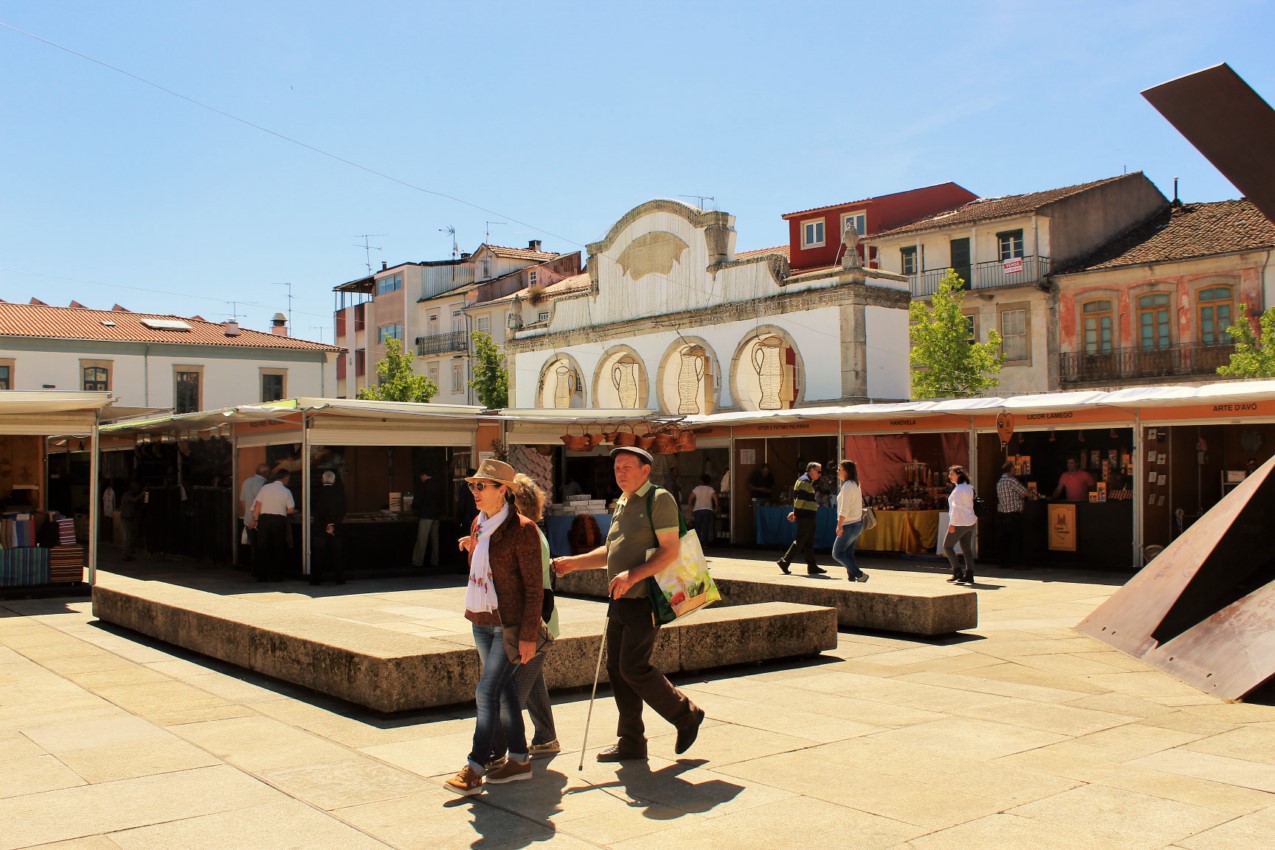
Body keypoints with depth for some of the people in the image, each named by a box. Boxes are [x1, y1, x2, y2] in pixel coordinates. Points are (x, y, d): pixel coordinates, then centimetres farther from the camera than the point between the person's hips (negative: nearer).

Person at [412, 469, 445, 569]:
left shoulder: (423, 486, -12)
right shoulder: (439, 484, 8)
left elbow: (417, 501, -11)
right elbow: (442, 500, 13)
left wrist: (413, 507, 8)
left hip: (425, 515, -7)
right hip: (436, 515, 7)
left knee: (422, 539, -5)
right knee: (434, 539, 10)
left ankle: (418, 561, -6)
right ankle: (434, 561, 12)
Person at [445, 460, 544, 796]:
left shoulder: (522, 529, -15)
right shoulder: (478, 523, 8)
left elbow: (534, 587, -14)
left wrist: (528, 636, -16)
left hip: (511, 623, -8)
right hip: (481, 620, 8)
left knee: (487, 690, -9)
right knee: (503, 690, 13)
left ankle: (474, 769, -3)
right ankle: (519, 759, 23)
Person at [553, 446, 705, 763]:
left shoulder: (659, 500, -10)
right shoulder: (622, 504, 17)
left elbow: (671, 551, -17)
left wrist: (634, 575, -26)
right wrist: (574, 562, 14)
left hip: (645, 601, -9)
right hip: (619, 602, 9)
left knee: (633, 668, -11)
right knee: (616, 669, 8)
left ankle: (686, 716, 9)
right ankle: (631, 743, 17)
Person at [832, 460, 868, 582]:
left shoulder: (847, 485, -16)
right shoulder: (855, 485, 13)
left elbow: (844, 508, -21)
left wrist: (839, 526, -20)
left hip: (849, 525, -10)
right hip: (857, 523, 10)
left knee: (837, 553, -3)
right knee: (848, 553, 13)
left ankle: (859, 574, -7)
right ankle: (852, 576, 9)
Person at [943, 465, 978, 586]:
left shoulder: (958, 489, -14)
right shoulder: (969, 488, 13)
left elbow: (956, 507, -19)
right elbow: (970, 505, 16)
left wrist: (952, 523, -19)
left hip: (959, 523, -9)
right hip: (970, 522, 9)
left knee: (947, 546, 2)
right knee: (967, 549, 8)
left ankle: (957, 572, -4)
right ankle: (969, 576, 4)